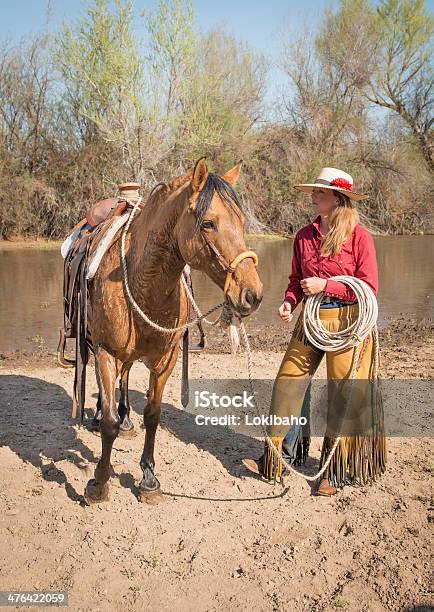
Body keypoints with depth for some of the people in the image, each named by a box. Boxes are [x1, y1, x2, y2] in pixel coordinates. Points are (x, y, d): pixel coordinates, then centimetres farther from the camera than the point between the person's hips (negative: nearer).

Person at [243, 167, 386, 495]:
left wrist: (325, 285, -17)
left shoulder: (359, 236, -7)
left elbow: (369, 288, -9)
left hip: (347, 323, -5)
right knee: (288, 381, 6)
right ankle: (277, 457, 21)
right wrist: (289, 301, -4)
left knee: (344, 394, 4)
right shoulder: (304, 236, 8)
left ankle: (338, 470, 20)